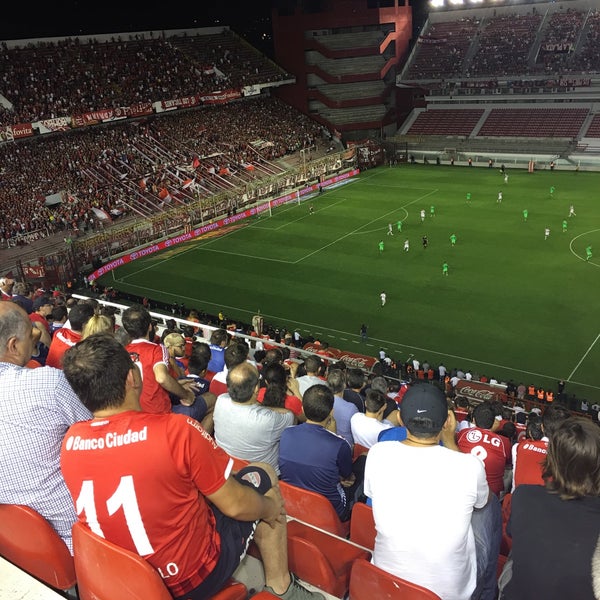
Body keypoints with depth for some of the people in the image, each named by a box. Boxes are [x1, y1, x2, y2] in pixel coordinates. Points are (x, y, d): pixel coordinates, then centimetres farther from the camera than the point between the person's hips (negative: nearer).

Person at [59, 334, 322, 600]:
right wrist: (270, 508, 4)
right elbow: (235, 505, -17)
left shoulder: (70, 441, -12)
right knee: (263, 476, 11)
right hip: (194, 576, -5)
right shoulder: (175, 430, -30)